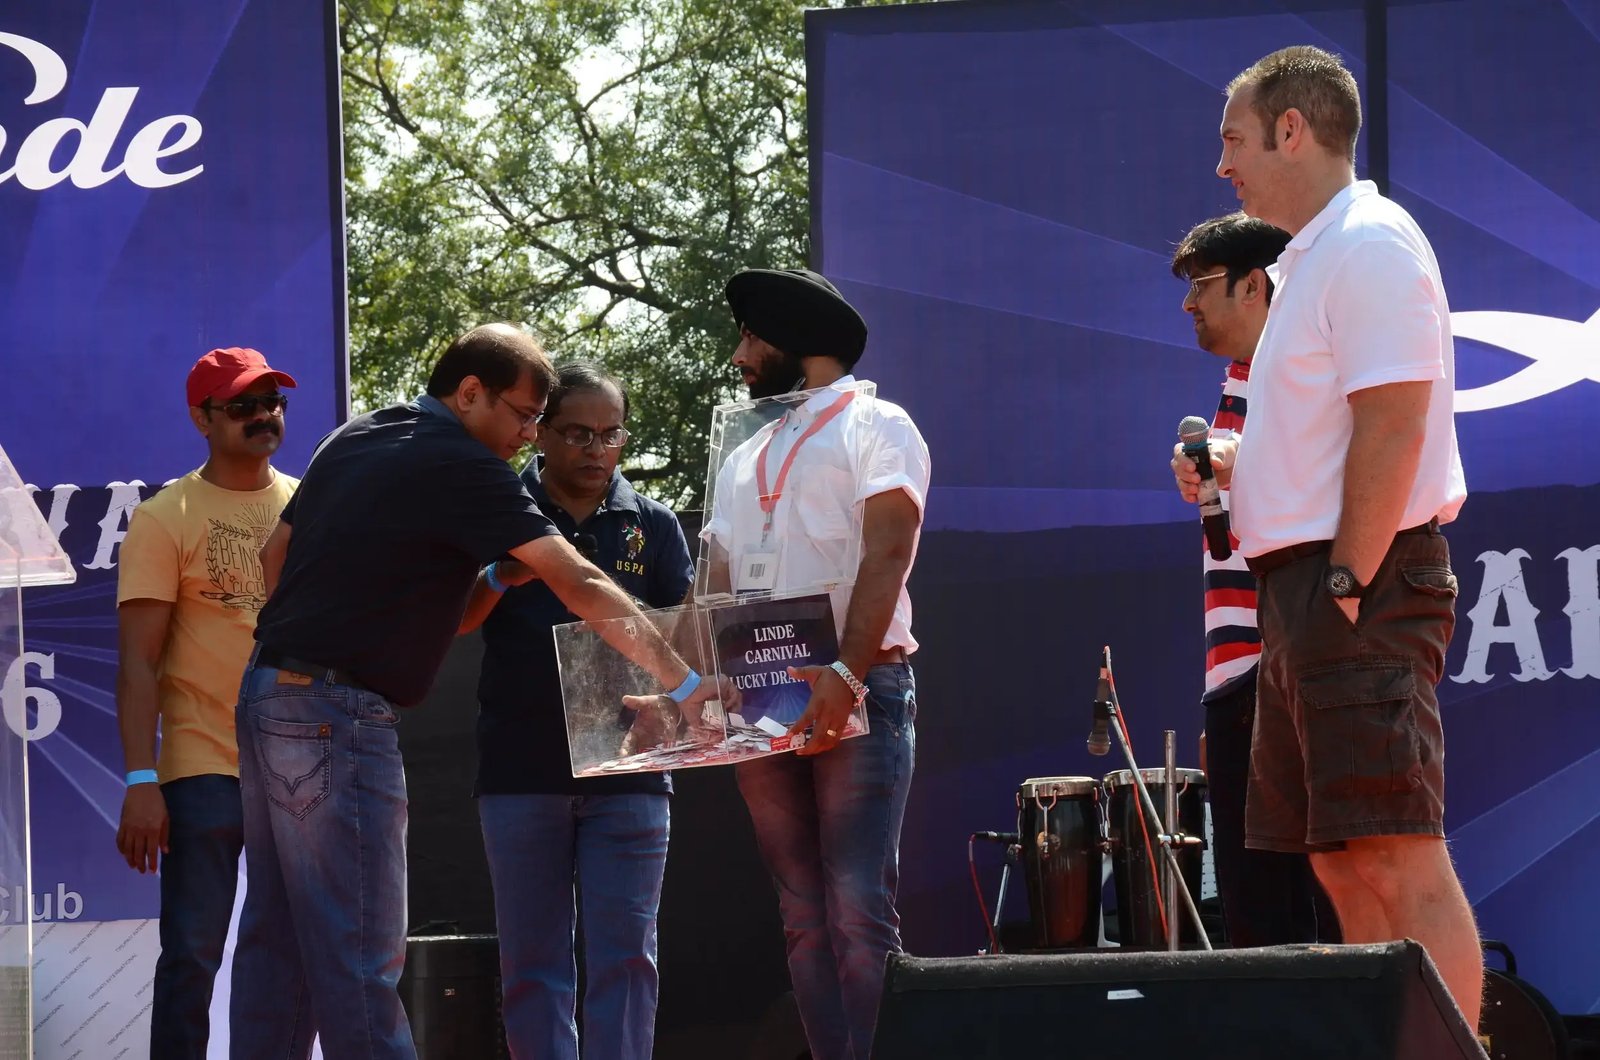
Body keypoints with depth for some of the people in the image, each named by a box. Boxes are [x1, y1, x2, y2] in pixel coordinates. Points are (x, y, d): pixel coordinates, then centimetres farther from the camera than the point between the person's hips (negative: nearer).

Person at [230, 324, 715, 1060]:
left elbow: (275, 557, 20)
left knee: (276, 938, 10)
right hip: (333, 715, -9)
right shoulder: (460, 467, -13)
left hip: (269, 692, 9)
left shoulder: (355, 440, 13)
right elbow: (581, 587, -15)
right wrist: (683, 682, -14)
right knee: (359, 957, -9)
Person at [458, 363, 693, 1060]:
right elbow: (456, 620, 0)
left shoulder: (652, 526, 9)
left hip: (627, 769, 0)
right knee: (533, 963, 3)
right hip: (522, 769, 0)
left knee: (625, 957, -3)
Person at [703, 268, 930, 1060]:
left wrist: (847, 675, -24)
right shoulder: (744, 459, 22)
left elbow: (886, 556, -10)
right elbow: (717, 587, 16)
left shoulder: (874, 426, 3)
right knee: (805, 917, 2)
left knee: (860, 912, -15)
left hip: (858, 692, -6)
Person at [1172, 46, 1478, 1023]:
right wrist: (1232, 460, 11)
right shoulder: (1313, 257, 21)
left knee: (1399, 859, -15)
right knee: (1343, 863, 10)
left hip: (1363, 580, -11)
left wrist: (1348, 585, -21)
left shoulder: (1368, 244, -11)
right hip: (1308, 579, 11)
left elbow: (1393, 430, -19)